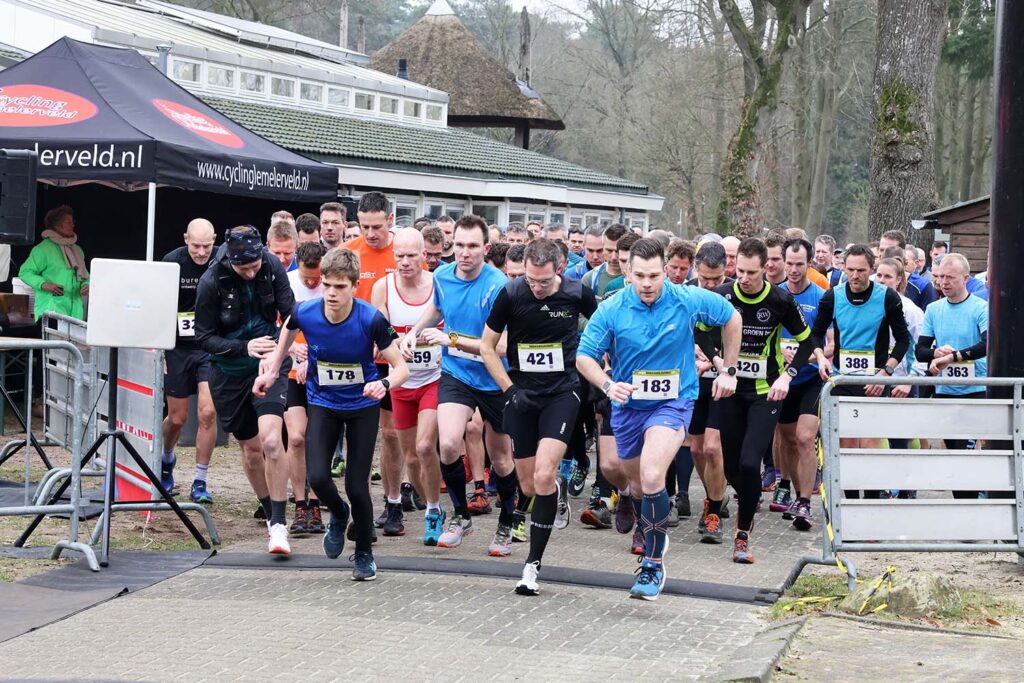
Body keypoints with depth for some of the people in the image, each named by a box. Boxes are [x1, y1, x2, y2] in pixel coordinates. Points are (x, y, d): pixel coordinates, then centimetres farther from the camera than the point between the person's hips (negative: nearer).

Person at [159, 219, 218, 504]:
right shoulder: (172, 262, -9)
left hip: (212, 348, 0)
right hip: (178, 348, 0)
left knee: (207, 412, -12)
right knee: (177, 417, 8)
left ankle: (200, 482, 0)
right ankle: (166, 460, 40)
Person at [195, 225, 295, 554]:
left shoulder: (272, 267, -12)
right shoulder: (212, 282, -18)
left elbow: (289, 312, -1)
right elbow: (204, 338, -13)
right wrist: (244, 347, -27)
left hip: (269, 362, 0)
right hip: (230, 371, 0)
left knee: (271, 441, -20)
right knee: (251, 447, 9)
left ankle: (279, 524, -17)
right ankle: (271, 514, 30)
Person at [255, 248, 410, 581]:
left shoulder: (371, 320, -26)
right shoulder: (305, 313, -18)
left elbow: (401, 367, -19)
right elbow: (288, 331, 9)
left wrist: (384, 384, -39)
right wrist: (272, 371, 11)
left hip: (363, 405, -2)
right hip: (322, 403, 2)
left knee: (356, 486, -4)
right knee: (317, 477, -16)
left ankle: (364, 553, 22)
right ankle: (338, 515, 21)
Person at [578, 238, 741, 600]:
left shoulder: (689, 300, -14)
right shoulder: (611, 310, -14)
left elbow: (732, 319, 4)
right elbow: (584, 358, -7)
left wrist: (729, 373, 6)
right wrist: (607, 385, -26)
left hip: (673, 402, -3)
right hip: (628, 404, 3)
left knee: (652, 477, -25)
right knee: (637, 481, 19)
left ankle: (654, 564, -14)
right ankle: (654, 535, 51)